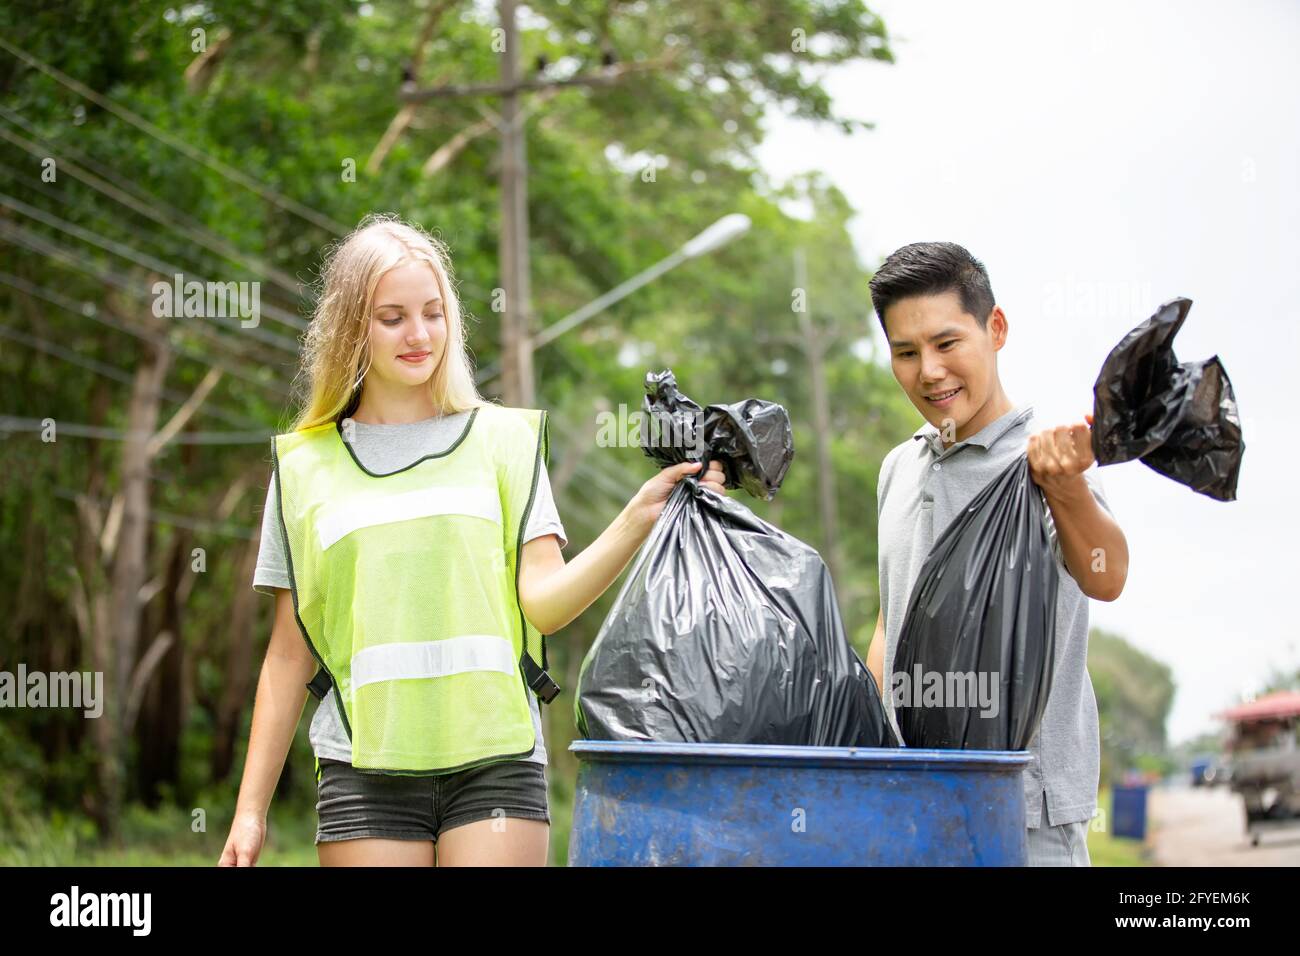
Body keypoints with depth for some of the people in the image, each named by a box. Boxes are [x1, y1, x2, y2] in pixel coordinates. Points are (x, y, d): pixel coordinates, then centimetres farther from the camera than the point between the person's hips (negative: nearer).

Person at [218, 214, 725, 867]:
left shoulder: (504, 439, 9)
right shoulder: (305, 466, 11)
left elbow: (544, 602, -2)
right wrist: (250, 809, 10)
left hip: (495, 763, -1)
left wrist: (638, 518, -16)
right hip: (365, 766, 1)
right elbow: (290, 652, 12)